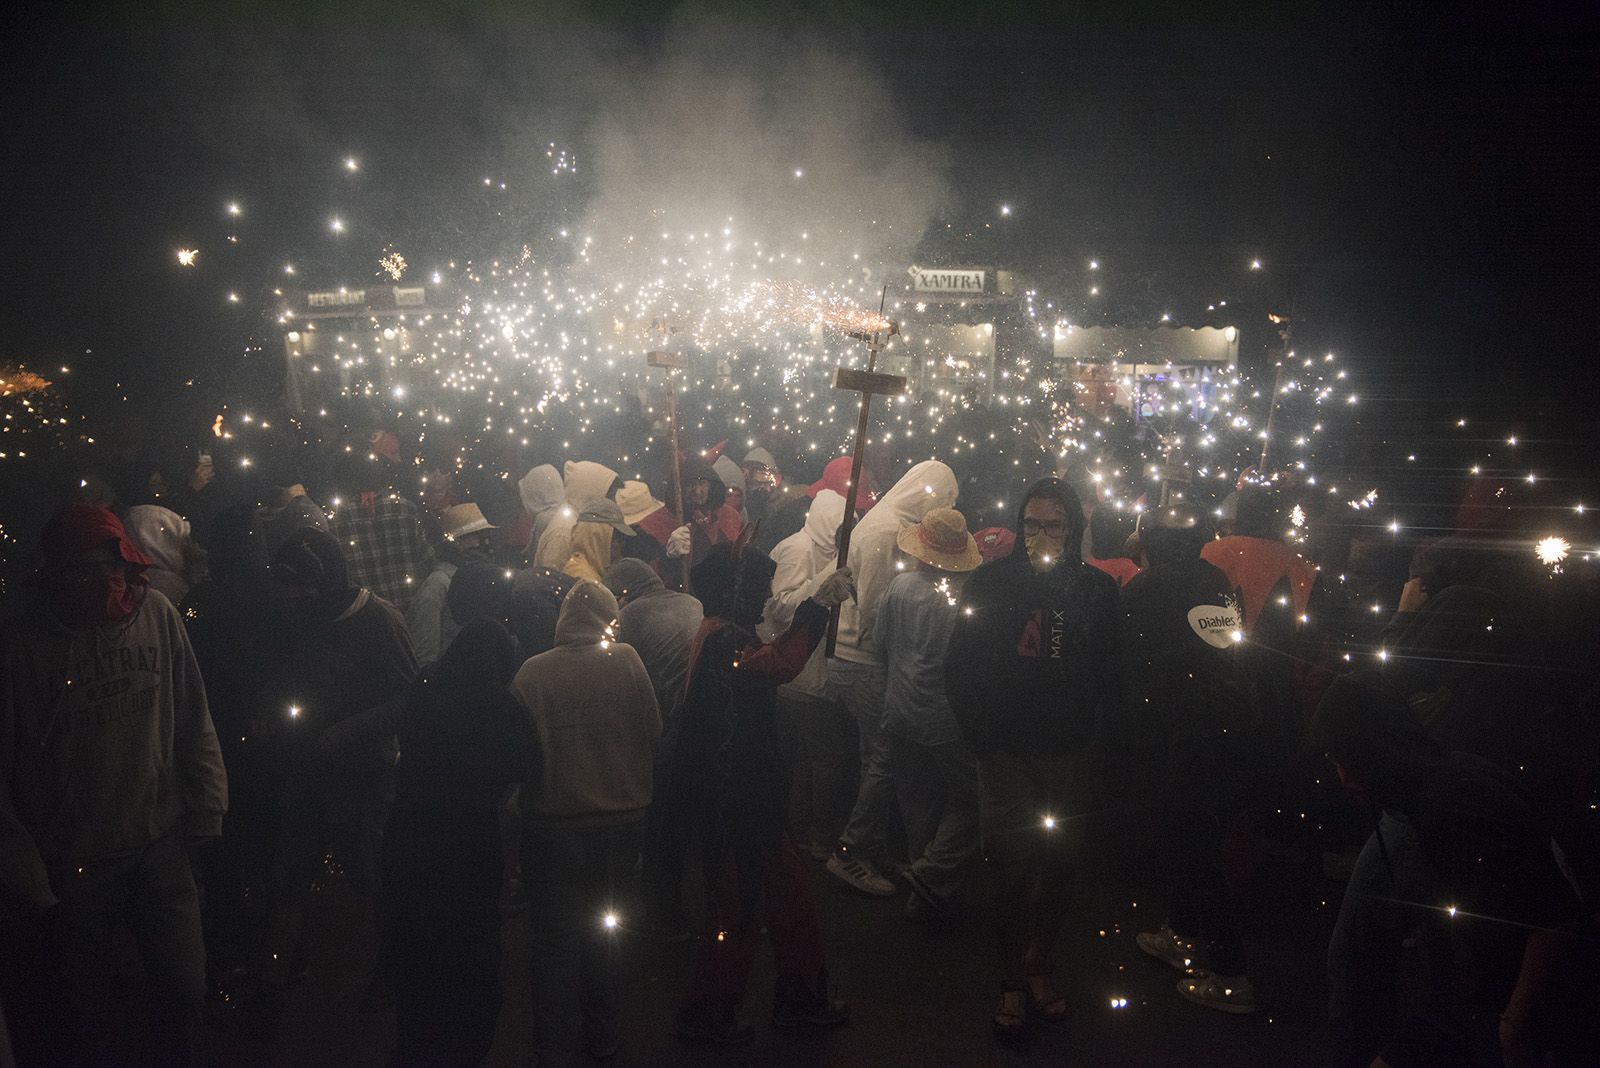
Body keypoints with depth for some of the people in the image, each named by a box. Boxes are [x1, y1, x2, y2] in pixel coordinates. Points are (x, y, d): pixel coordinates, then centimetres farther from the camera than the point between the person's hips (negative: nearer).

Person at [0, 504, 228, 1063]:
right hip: (70, 865, -2)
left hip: (160, 846, 2)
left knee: (184, 994, 11)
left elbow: (194, 722, 2)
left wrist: (207, 810, 2)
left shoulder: (156, 612, -7)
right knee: (77, 1014, 14)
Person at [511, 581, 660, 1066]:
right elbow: (653, 732, -5)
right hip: (623, 817, 2)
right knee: (605, 931, 20)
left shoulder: (533, 672, -13)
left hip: (555, 822, -2)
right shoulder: (628, 662, -10)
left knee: (556, 939, 11)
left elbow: (517, 747, -10)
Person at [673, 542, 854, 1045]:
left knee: (789, 893, 18)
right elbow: (778, 664, -40)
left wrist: (816, 608, 16)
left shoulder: (726, 633, 13)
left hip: (747, 796, 11)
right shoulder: (723, 639, -21)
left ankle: (801, 996, 30)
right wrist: (818, 604, -34)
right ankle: (708, 1015, 17)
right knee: (737, 907, 2)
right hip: (735, 801, -11)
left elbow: (771, 656, 27)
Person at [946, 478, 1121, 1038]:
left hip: (1069, 755, 1)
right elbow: (959, 668, 1)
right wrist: (979, 734, -5)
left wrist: (1092, 735, -5)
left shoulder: (1097, 589, 2)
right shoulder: (989, 582, -1)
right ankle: (1013, 981, 13)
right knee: (1009, 867, -2)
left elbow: (1108, 676, 5)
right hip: (1006, 754, -1)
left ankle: (1039, 967, 27)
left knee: (1056, 865, 9)